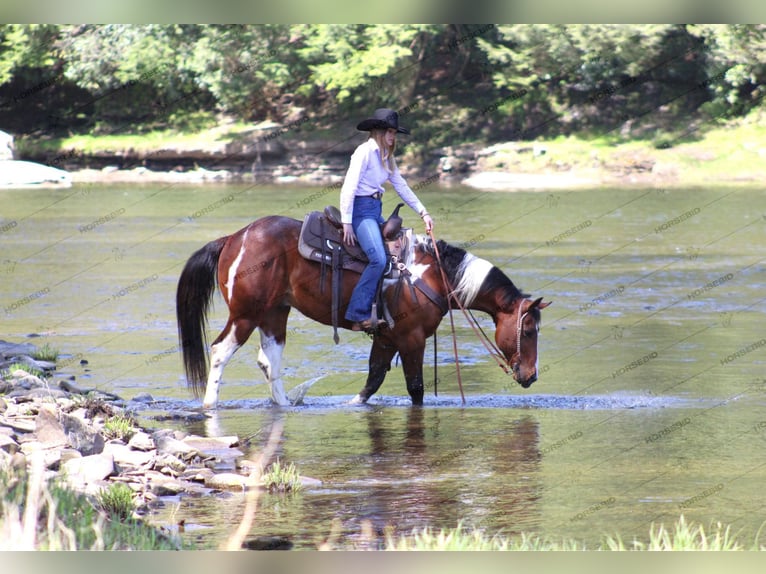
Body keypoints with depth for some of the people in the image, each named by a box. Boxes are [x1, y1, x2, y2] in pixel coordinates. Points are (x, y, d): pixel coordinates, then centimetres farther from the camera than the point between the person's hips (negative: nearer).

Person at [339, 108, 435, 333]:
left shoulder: (386, 157, 16)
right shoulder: (365, 152, -10)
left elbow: (402, 187, 20)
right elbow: (348, 187, -16)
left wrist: (423, 213, 12)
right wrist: (347, 223, -21)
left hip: (376, 212, 10)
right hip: (361, 209, -10)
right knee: (379, 259, -25)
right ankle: (359, 314, -27)